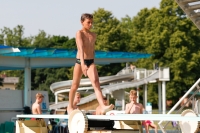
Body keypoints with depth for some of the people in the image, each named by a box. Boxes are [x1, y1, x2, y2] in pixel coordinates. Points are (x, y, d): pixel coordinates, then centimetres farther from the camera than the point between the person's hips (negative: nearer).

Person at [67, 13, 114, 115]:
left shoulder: (93, 35, 12)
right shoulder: (79, 33, -7)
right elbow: (81, 48, -21)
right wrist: (83, 63, -33)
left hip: (90, 61, 4)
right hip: (80, 61, -4)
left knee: (96, 82, -16)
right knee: (75, 85, 8)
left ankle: (103, 107, -30)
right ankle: (70, 106, 28)